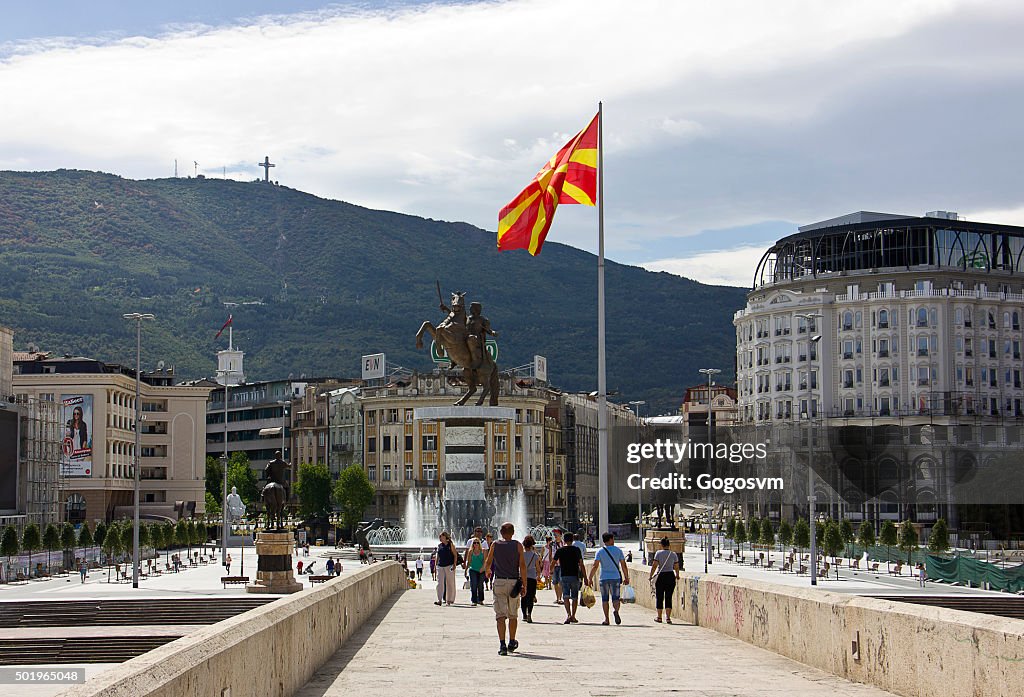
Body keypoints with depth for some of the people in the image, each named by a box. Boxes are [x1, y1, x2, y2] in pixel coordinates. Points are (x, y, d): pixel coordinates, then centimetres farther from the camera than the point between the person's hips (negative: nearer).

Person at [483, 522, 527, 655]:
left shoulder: (495, 545, 3)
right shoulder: (517, 545, 1)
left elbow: (488, 563, 5)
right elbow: (522, 565, -5)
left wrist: (488, 571, 29)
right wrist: (524, 585, -2)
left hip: (499, 582, -1)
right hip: (514, 582, 1)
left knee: (500, 615, -3)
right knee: (513, 615, 16)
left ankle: (502, 645, -14)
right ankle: (512, 643, 29)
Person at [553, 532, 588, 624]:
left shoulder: (559, 550, 1)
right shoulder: (577, 550, 0)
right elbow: (581, 565, -3)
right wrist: (585, 578, 1)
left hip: (564, 576, 0)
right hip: (575, 576, 0)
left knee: (566, 597, -5)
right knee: (575, 597, 13)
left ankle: (568, 615, -25)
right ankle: (573, 616, 17)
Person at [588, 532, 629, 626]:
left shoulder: (600, 552, 0)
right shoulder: (618, 551, 4)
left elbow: (595, 566, -7)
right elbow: (624, 566, 3)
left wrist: (590, 579, -4)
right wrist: (626, 578, 12)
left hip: (604, 578, 0)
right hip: (616, 578, 0)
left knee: (605, 599, 9)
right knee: (615, 598, 4)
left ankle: (606, 619, 6)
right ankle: (616, 611, -27)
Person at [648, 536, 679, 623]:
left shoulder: (658, 553, -5)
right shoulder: (673, 554, 3)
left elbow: (654, 565, -10)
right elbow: (676, 567, 7)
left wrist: (651, 575, 0)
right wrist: (677, 575, 25)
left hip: (660, 576, -2)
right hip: (670, 576, 2)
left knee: (659, 597, 9)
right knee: (668, 598, 4)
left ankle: (659, 617, 17)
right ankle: (668, 617, -6)